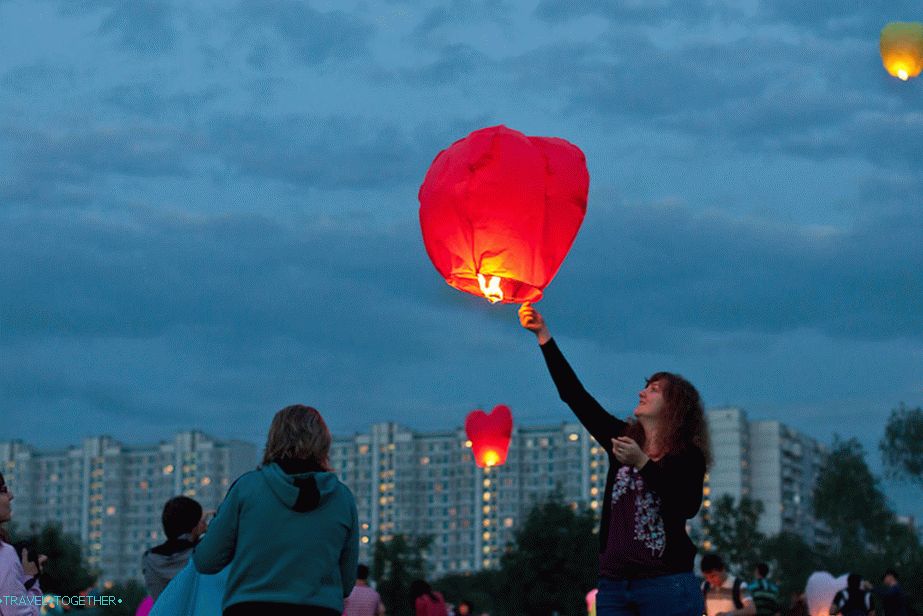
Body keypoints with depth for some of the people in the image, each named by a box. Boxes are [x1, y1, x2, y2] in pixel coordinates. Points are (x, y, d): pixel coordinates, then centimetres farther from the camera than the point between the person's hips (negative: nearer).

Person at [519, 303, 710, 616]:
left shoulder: (688, 455, -1)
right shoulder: (624, 439, 12)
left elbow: (687, 507, -18)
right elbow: (573, 394, 10)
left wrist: (642, 463, -22)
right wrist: (543, 335, 7)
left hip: (665, 584, -5)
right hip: (614, 583, 5)